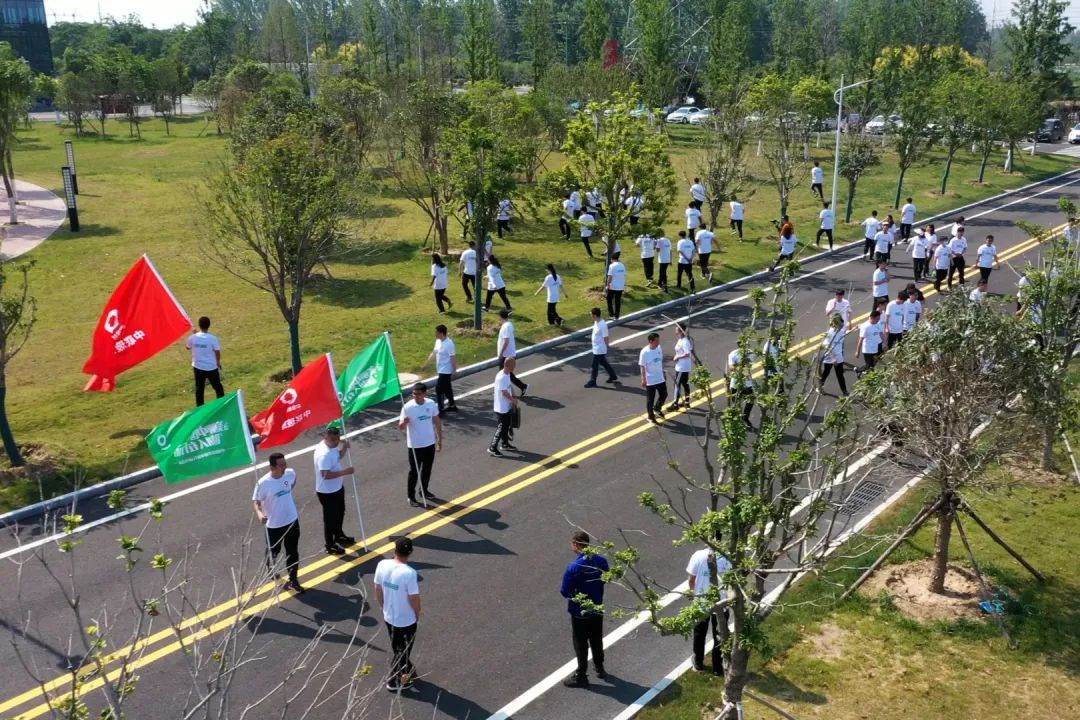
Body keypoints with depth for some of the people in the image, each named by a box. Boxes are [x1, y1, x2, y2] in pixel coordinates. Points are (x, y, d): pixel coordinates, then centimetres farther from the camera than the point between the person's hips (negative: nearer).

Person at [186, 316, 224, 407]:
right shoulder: (213, 338, -18)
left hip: (198, 367, 3)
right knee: (218, 387, 14)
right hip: (211, 367, -3)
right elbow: (217, 352, -11)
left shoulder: (193, 337, -9)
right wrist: (218, 362, 8)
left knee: (199, 389, 13)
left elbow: (188, 347, 11)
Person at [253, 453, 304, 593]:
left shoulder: (290, 473, -12)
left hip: (292, 520, 3)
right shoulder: (263, 483, -25)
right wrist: (259, 513, -32)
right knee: (273, 551, 18)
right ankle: (270, 568, 51)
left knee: (293, 552, 11)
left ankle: (292, 580, 25)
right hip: (274, 524, -3)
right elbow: (256, 500, -14)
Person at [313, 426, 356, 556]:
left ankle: (339, 535, 50)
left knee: (340, 512, 27)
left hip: (337, 487, 10)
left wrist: (344, 448, -5)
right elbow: (326, 475, -35)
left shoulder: (332, 445, -4)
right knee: (330, 517, 7)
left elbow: (338, 456, 14)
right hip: (327, 492, -10)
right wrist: (344, 472, -32)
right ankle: (330, 546, 24)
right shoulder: (324, 454, -33)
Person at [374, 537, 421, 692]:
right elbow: (414, 598, -21)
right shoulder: (409, 573, -31)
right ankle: (394, 682, 30)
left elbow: (378, 590, -1)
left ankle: (407, 673, 45)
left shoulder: (382, 565, -13)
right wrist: (417, 614, -1)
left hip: (388, 616, 6)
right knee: (403, 650, 17)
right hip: (406, 620, -6)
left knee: (397, 648, 26)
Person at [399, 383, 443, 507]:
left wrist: (440, 439, 9)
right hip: (415, 445, -4)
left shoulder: (431, 404, -7)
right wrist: (404, 422, -43)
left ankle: (424, 490, 39)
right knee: (414, 471, 6)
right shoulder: (407, 407, -19)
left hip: (430, 443, 4)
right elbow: (400, 427, -19)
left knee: (427, 469, 19)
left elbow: (437, 422, 5)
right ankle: (411, 497, 20)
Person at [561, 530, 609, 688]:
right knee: (597, 641, 24)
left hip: (580, 612, -6)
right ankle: (599, 668, 40)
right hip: (597, 609, 6)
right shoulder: (602, 561, -10)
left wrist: (573, 591, 0)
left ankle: (581, 676, 22)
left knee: (581, 644, 11)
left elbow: (564, 591, -20)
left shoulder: (574, 567, -28)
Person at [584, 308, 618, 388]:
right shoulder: (596, 322, 1)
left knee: (595, 366, 2)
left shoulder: (602, 325, -27)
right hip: (596, 348, 10)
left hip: (599, 350, -10)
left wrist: (606, 349, -14)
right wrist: (592, 336, 5)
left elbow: (605, 338, -20)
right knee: (604, 363, 21)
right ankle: (613, 377, 35)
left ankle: (592, 382, 15)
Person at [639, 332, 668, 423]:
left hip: (661, 378, 6)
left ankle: (657, 409, 41)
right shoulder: (645, 352, -20)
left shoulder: (659, 348, 0)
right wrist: (643, 379, -17)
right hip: (650, 380, -6)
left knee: (664, 395, 17)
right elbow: (642, 366, -16)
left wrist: (663, 373, 17)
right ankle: (651, 416, 22)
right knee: (650, 399, 6)